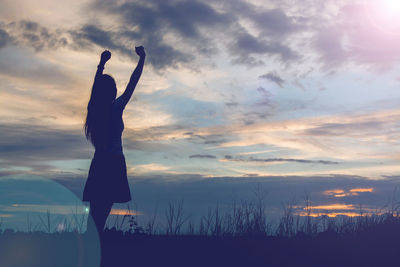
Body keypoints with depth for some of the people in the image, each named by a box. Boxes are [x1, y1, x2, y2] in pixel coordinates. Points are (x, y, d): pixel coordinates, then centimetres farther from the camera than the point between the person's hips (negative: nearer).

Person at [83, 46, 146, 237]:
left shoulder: (94, 109, 5)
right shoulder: (115, 109, -10)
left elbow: (97, 84, 21)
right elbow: (132, 83, -5)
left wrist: (102, 63, 32)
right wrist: (142, 58, 4)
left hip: (98, 162, 6)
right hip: (113, 164, -6)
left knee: (95, 211, 8)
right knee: (101, 214, -5)